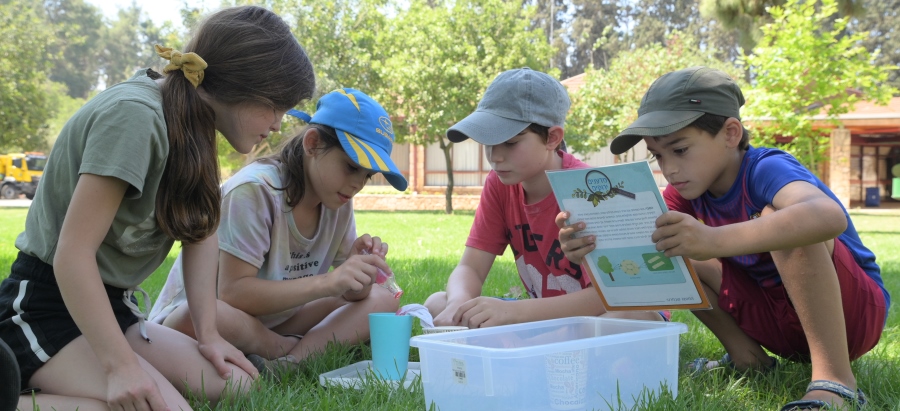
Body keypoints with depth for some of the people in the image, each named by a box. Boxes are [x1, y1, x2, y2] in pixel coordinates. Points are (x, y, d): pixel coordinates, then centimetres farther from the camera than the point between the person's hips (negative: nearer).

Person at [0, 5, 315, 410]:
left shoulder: (189, 123, 5)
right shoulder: (134, 114, -23)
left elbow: (199, 236, 7)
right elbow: (72, 254, -24)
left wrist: (208, 334, -2)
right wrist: (120, 365, -25)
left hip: (111, 306, 9)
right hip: (46, 306, -9)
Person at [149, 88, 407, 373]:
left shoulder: (338, 202, -2)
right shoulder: (255, 190, -24)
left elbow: (353, 293, 0)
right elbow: (232, 293, -31)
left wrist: (360, 270, -24)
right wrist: (327, 282, -37)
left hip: (274, 321, 7)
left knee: (382, 301, -7)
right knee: (211, 317, -42)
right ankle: (313, 348, -15)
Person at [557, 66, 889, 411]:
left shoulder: (764, 169, -26)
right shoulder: (688, 190, -3)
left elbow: (830, 216, -49)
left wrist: (715, 240, -61)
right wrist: (594, 248, -38)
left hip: (856, 310, -7)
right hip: (778, 321, 7)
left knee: (778, 217, -33)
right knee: (671, 247, -8)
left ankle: (835, 379, -28)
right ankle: (745, 357, 2)